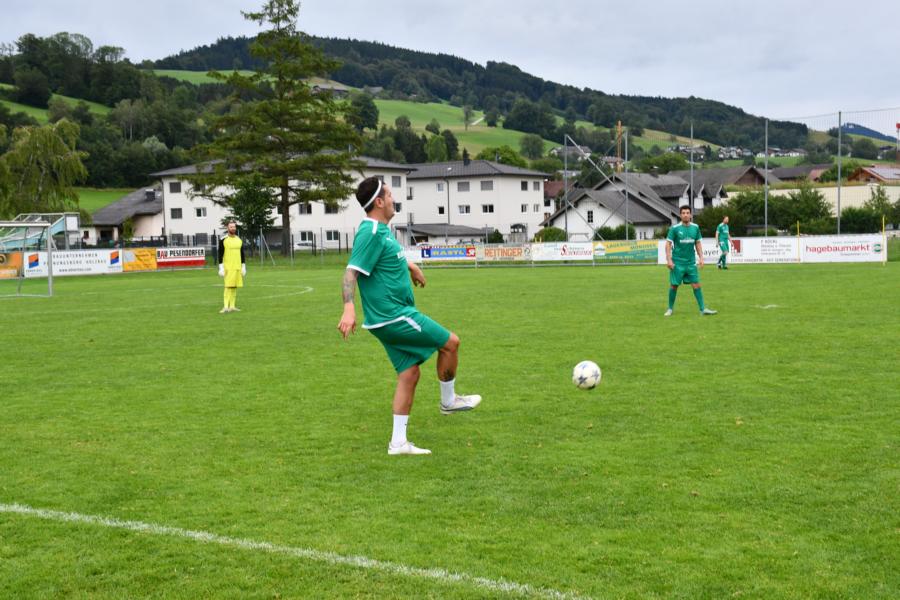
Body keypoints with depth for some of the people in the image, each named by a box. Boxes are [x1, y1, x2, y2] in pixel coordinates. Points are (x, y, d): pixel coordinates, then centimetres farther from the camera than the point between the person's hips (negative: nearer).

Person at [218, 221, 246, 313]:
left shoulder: (239, 240, 12)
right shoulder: (223, 240, -3)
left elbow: (242, 254, 17)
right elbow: (220, 254, -4)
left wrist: (243, 267, 11)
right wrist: (221, 268, -10)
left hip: (238, 267, 5)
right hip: (228, 267, -5)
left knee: (235, 287, 6)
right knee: (228, 286, -12)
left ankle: (232, 306, 10)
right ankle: (226, 306, -13)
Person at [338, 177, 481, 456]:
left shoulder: (381, 230, 13)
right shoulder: (371, 233, -18)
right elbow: (351, 271, -25)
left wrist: (410, 265, 41)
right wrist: (349, 308, -36)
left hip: (390, 317, 10)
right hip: (393, 316, -10)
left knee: (409, 374, 10)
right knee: (451, 342, -2)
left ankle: (398, 442, 12)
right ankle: (449, 401, 18)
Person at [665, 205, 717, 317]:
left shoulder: (695, 227, 4)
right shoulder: (675, 228, -7)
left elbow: (698, 243, 13)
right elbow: (668, 244, -5)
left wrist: (700, 258, 5)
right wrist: (669, 260, -12)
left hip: (691, 262, 3)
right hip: (677, 262, -3)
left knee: (696, 284, -1)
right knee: (674, 285, 3)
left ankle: (703, 309, 2)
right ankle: (670, 309, 17)